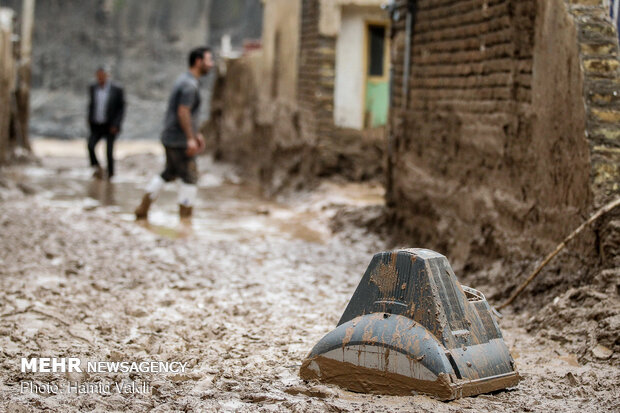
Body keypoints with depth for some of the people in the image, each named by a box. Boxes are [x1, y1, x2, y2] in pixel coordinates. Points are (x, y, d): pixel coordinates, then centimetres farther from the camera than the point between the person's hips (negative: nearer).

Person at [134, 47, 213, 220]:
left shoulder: (184, 80, 15)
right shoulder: (190, 85, -17)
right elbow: (183, 112, -23)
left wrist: (196, 134, 23)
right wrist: (191, 138, -23)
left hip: (169, 136, 10)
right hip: (180, 140, -10)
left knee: (169, 173, 19)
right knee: (190, 177, -3)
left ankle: (142, 209, 21)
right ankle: (185, 219, 3)